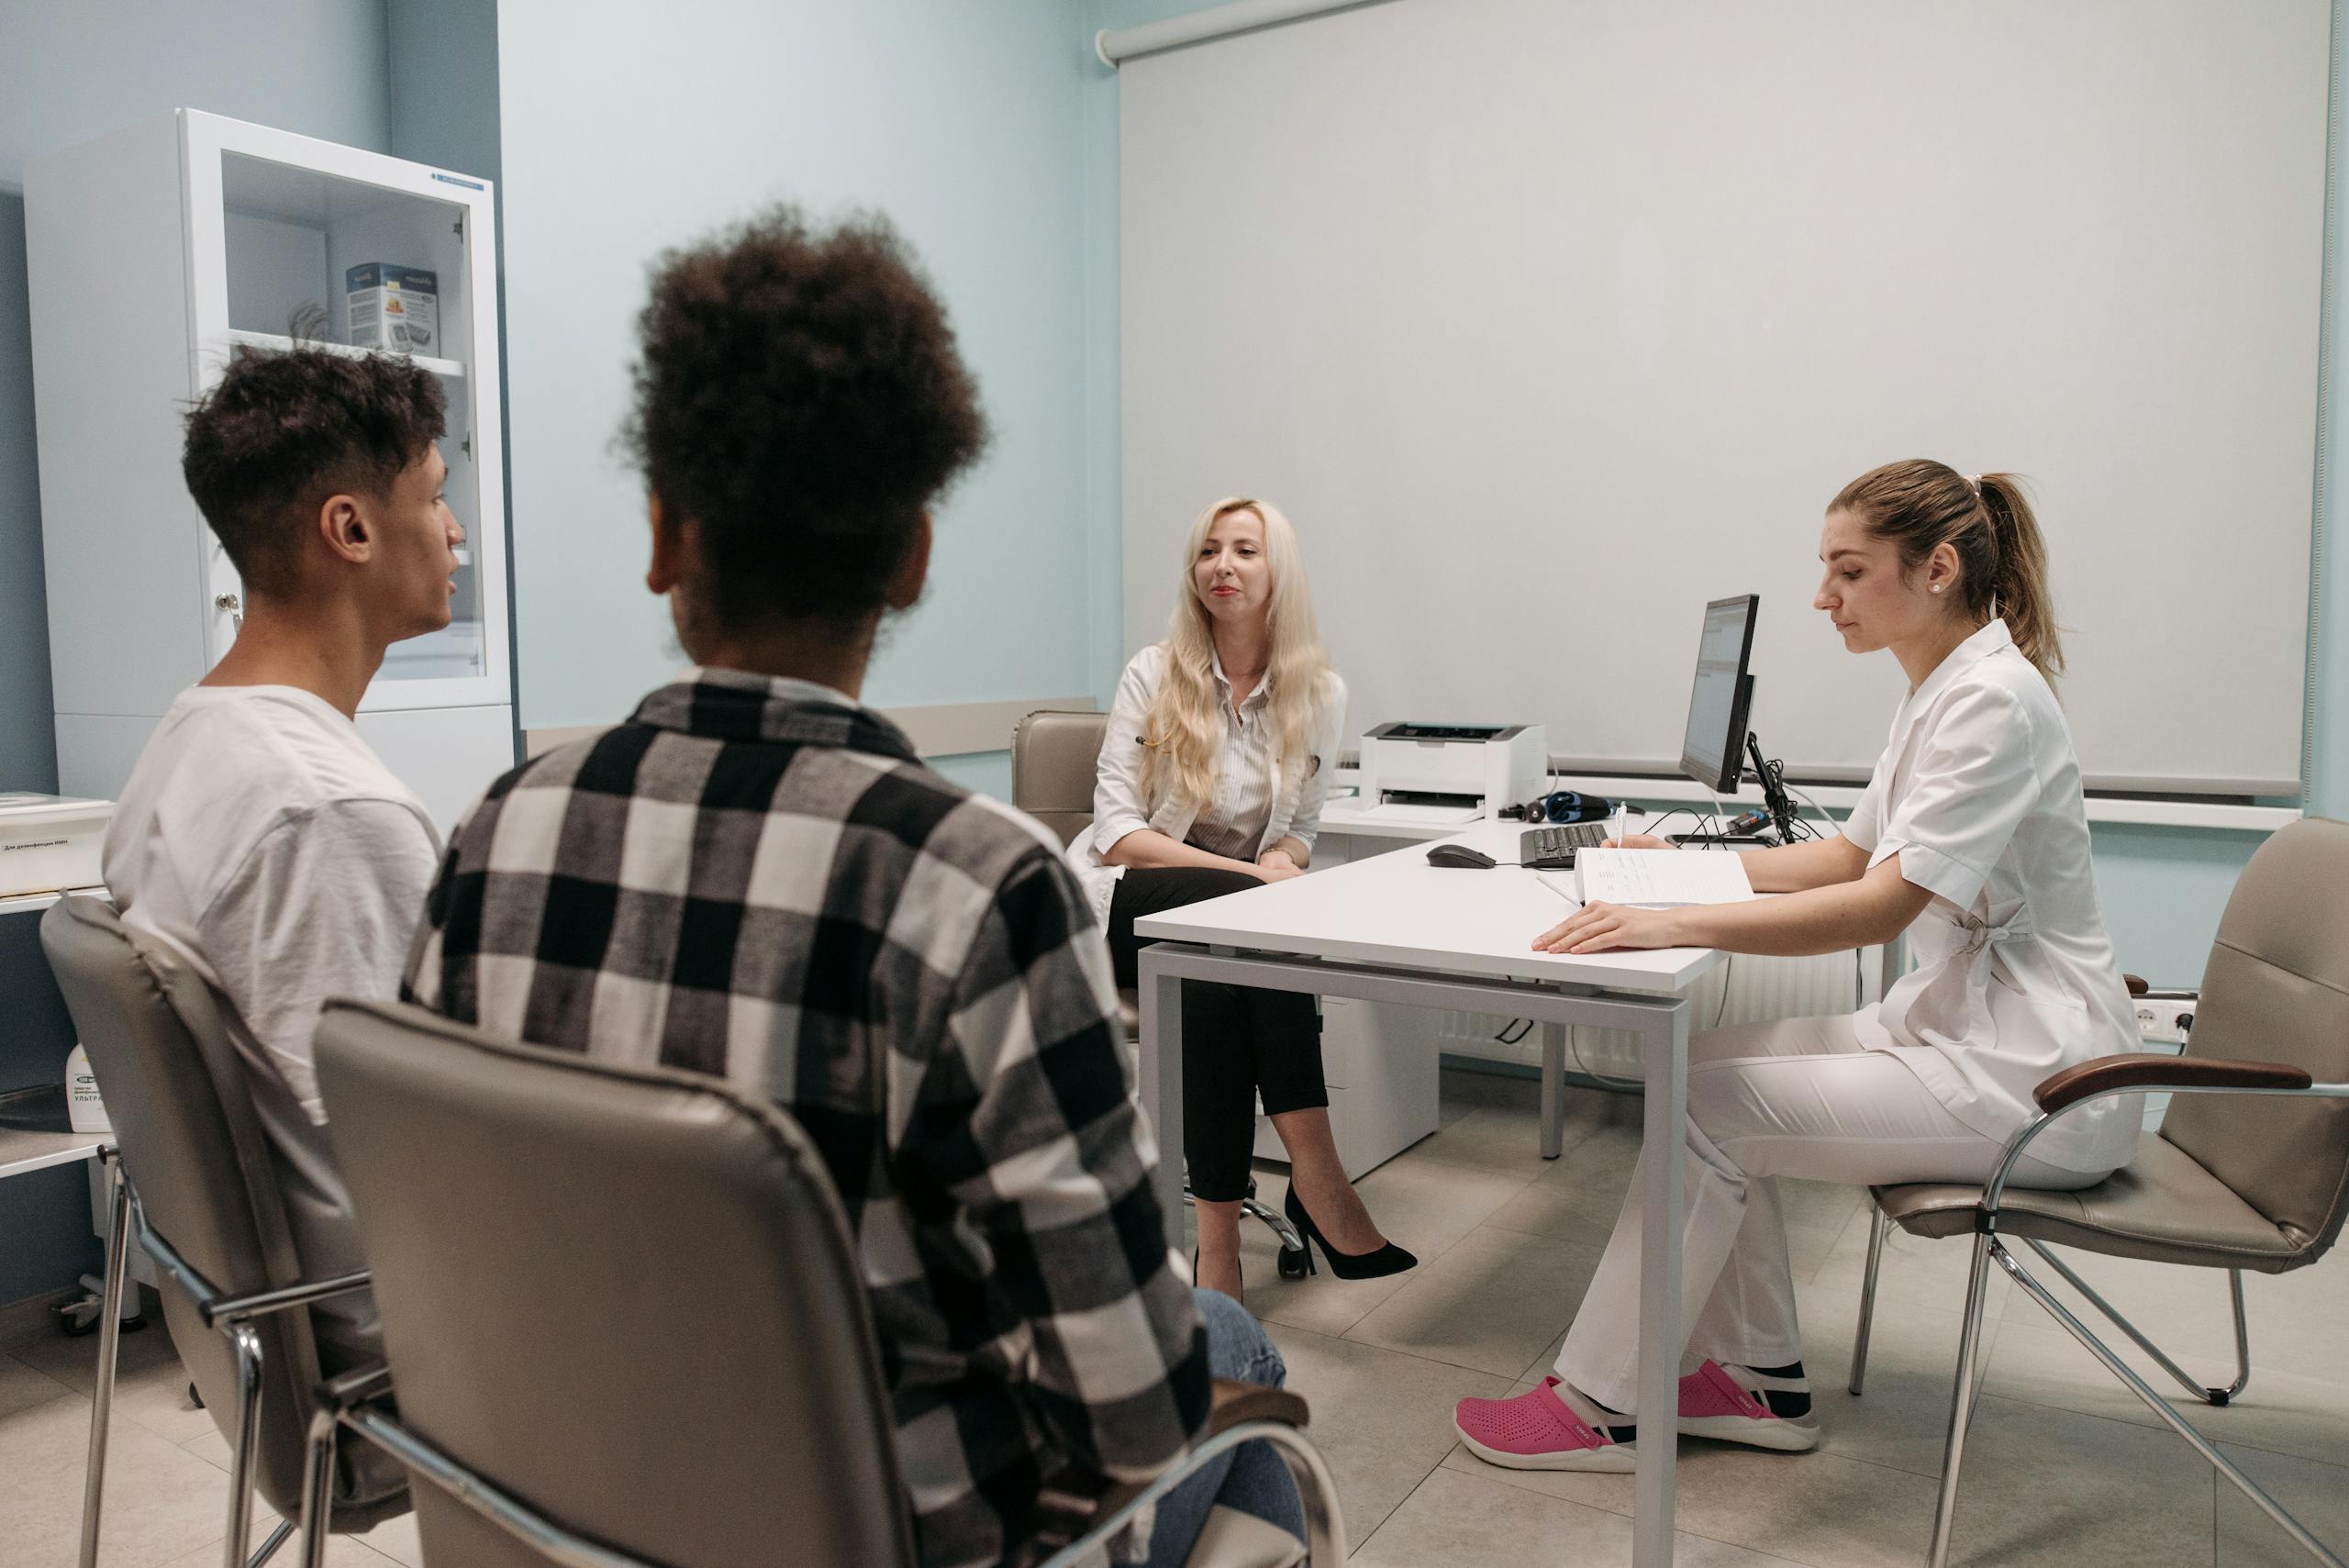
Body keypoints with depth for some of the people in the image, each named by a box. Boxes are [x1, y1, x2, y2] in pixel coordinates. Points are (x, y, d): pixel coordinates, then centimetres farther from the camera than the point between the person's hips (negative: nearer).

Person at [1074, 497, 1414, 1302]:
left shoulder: (1320, 692, 4)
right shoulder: (1155, 673, -5)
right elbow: (1116, 833, -10)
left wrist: (1283, 858, -13)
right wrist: (1254, 875, -22)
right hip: (1121, 903, -2)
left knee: (1219, 989, -35)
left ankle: (1219, 1240, -29)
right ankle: (1318, 1181, -33)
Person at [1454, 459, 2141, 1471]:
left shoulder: (1993, 702, -20)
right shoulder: (1938, 691, 11)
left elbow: (1884, 904, -29)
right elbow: (1849, 855, 20)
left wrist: (1673, 923, -36)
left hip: (2028, 1079, -9)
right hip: (1959, 1022, 9)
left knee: (1709, 1108, -13)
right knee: (1707, 1060, 1)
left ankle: (1605, 1405, 1)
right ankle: (1759, 1378, 11)